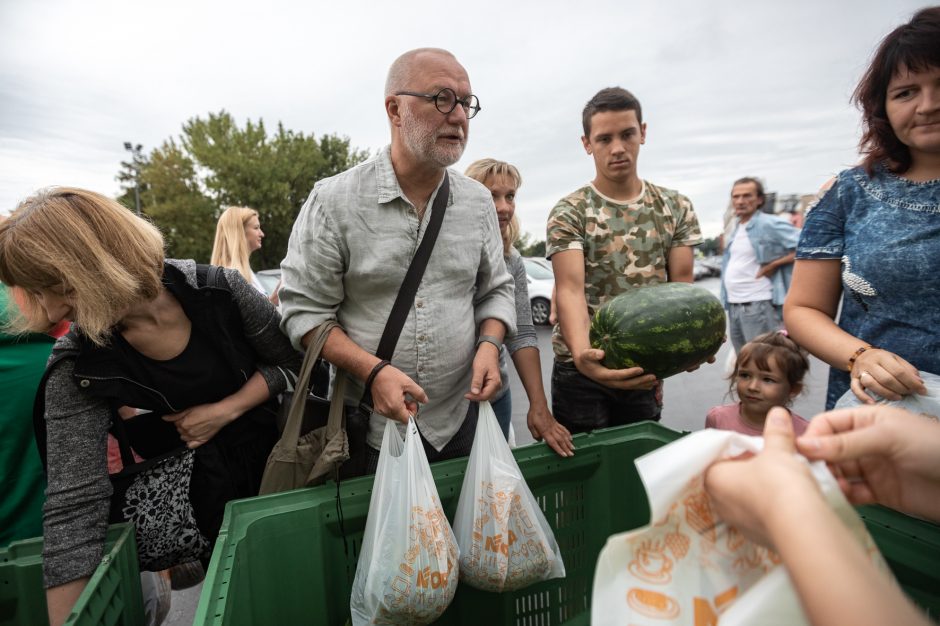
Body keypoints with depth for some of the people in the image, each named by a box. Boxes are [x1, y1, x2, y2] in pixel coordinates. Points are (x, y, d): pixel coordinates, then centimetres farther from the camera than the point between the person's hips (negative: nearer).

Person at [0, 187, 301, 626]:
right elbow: (74, 506, -18)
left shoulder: (219, 290, -23)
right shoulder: (76, 370, -18)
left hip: (277, 444, 0)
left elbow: (291, 363, -10)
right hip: (200, 473, 0)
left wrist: (225, 411, -20)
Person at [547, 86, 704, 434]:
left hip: (646, 368, 3)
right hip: (583, 368, -3)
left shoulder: (676, 207, 5)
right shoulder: (569, 213, -8)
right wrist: (582, 353, -40)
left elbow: (681, 284, -1)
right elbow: (571, 289, -21)